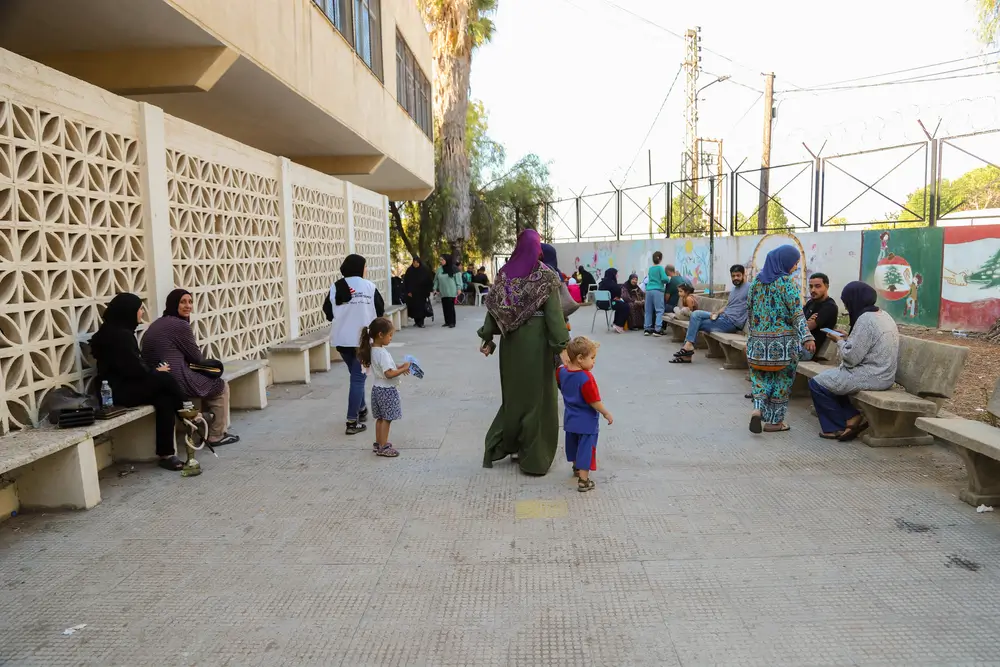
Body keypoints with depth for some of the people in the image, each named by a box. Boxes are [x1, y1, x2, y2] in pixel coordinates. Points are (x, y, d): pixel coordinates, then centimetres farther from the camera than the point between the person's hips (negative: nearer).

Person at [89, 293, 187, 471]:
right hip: (117, 391, -9)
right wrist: (157, 371, -4)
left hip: (123, 386, 9)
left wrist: (154, 371, -1)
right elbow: (134, 369, -20)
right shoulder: (119, 335, -16)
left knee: (164, 400, -12)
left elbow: (135, 365, 14)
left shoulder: (119, 332, 14)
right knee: (164, 379, -18)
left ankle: (166, 454, -15)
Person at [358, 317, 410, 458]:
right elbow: (389, 374, -27)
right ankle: (383, 447, 5)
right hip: (386, 390, -9)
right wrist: (403, 369, -16)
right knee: (386, 419, 0)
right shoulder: (382, 353, -24)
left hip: (378, 388, 9)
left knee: (380, 418, 18)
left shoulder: (373, 349, 5)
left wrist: (398, 367, 7)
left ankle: (378, 443, 27)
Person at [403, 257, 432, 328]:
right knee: (413, 307, 0)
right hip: (412, 293, 1)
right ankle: (417, 321, 14)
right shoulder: (409, 271, 1)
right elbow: (405, 282, 2)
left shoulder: (424, 271, -1)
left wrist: (427, 292, -4)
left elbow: (429, 281, 2)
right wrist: (407, 292, -5)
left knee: (421, 307, -6)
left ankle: (420, 322, -2)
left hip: (421, 293, -1)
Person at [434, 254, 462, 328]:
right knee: (445, 307, 6)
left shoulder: (454, 268, -6)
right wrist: (435, 288, 9)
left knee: (450, 306, -5)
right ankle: (447, 321, 15)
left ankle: (452, 322, 0)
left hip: (451, 291, -5)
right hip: (443, 292, 5)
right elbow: (436, 279, 14)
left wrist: (459, 288, -10)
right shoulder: (440, 269, 9)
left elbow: (458, 278, -7)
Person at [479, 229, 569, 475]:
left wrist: (487, 338, 7)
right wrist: (562, 344, -12)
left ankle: (498, 445, 18)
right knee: (536, 394, 5)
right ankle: (532, 457, 12)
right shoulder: (545, 276, -9)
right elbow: (554, 313, -14)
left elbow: (493, 306, 2)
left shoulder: (505, 273, 3)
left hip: (511, 340, 4)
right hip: (536, 340, -4)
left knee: (514, 392, 18)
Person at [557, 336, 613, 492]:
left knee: (574, 444, 26)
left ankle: (576, 468, 47)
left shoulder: (562, 371, -5)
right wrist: (607, 414, -11)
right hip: (586, 422, -8)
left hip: (570, 419, 8)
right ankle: (583, 481, 3)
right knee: (586, 449, 1)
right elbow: (594, 401, -24)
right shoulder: (586, 378, -28)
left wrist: (565, 361, 16)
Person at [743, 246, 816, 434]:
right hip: (783, 341, -4)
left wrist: (750, 335, 19)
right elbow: (796, 313, -16)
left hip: (758, 339, 4)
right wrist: (807, 337, -18)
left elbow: (749, 311, 11)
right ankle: (773, 420, 14)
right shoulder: (787, 282, -10)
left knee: (760, 376, 15)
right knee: (781, 379, 8)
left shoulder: (757, 280, 6)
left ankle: (758, 408, -9)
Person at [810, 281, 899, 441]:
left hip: (871, 377, -10)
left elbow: (851, 358, -20)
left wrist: (840, 341, -4)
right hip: (884, 374, 10)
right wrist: (848, 339, 8)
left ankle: (840, 427, 13)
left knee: (816, 383, 0)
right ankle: (852, 418, 12)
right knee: (830, 377, 22)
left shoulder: (865, 319, -20)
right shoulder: (883, 315, 11)